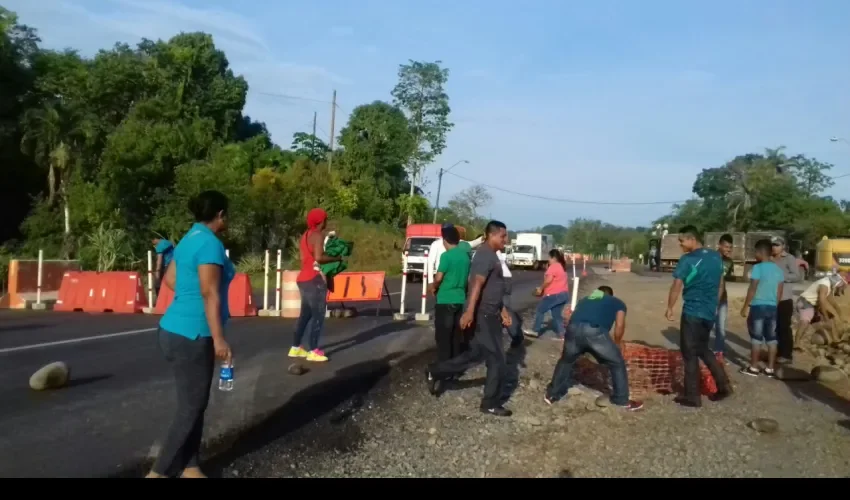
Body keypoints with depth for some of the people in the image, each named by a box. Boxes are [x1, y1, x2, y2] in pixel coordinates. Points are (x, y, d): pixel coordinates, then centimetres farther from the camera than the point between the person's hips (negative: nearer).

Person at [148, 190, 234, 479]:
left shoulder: (190, 239, 12)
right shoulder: (210, 243, -17)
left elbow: (170, 279, 20)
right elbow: (210, 295, -21)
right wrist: (219, 339, -19)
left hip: (177, 329, 10)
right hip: (191, 335, -10)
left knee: (194, 404, 16)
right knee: (191, 408, 1)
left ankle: (189, 468, 24)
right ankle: (159, 472, 11)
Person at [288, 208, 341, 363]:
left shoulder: (305, 235, 17)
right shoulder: (317, 236, -12)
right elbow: (319, 257, -25)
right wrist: (337, 258, -13)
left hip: (304, 279, 10)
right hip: (314, 279, -10)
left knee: (305, 314, 16)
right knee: (318, 315, -5)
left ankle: (295, 347, 20)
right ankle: (313, 351, -5)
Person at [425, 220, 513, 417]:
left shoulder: (491, 255, 17)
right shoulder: (486, 255, -16)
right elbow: (477, 284, -28)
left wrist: (502, 310, 22)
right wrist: (469, 311, -36)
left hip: (489, 313, 10)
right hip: (484, 315, -10)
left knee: (477, 353, 16)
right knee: (496, 360, -1)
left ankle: (436, 373, 22)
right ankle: (491, 404, 11)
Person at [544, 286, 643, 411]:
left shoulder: (584, 300, 40)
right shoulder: (617, 302, 32)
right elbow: (619, 326, 17)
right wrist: (617, 343, 34)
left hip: (573, 329, 4)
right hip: (595, 331, -3)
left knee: (566, 361, 29)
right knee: (617, 364, 19)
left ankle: (552, 395, 37)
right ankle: (622, 400, 28)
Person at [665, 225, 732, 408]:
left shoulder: (688, 259, -15)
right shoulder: (716, 256, 7)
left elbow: (676, 286, -17)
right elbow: (720, 284, 16)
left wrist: (669, 308, -5)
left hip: (692, 312, -7)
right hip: (710, 312, 7)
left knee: (690, 354, 2)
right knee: (703, 349, 23)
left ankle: (693, 397, 7)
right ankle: (723, 385, 19)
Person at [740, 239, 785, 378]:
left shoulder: (758, 268, -12)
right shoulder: (778, 269, 8)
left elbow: (752, 289, -13)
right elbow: (779, 292, 11)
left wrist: (745, 306, -7)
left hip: (758, 306, -6)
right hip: (772, 307, 6)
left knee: (756, 338, 0)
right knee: (771, 338, 9)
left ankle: (753, 367, 5)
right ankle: (770, 368, 14)